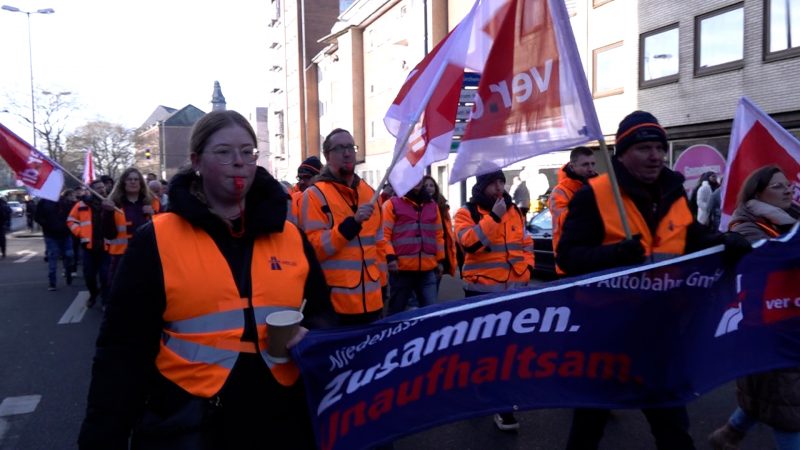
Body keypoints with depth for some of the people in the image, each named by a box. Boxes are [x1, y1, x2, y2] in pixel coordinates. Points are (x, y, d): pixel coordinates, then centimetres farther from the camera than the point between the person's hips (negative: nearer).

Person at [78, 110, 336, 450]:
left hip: (282, 417, 3)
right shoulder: (158, 239, -5)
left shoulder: (290, 236, 3)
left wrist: (312, 337, -8)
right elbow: (122, 349, -5)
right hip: (184, 422, -2)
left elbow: (322, 313, 12)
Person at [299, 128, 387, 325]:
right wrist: (352, 222, -23)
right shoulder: (315, 194, -7)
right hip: (335, 303, -6)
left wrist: (381, 282, 15)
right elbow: (313, 247, -16)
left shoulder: (369, 193, 13)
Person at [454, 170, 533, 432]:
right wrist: (493, 217, -26)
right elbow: (468, 242, -24)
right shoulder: (467, 212, -6)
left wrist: (526, 269, 3)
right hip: (481, 290, -5)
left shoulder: (514, 211, 10)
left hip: (514, 289, 5)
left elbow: (526, 244, 18)